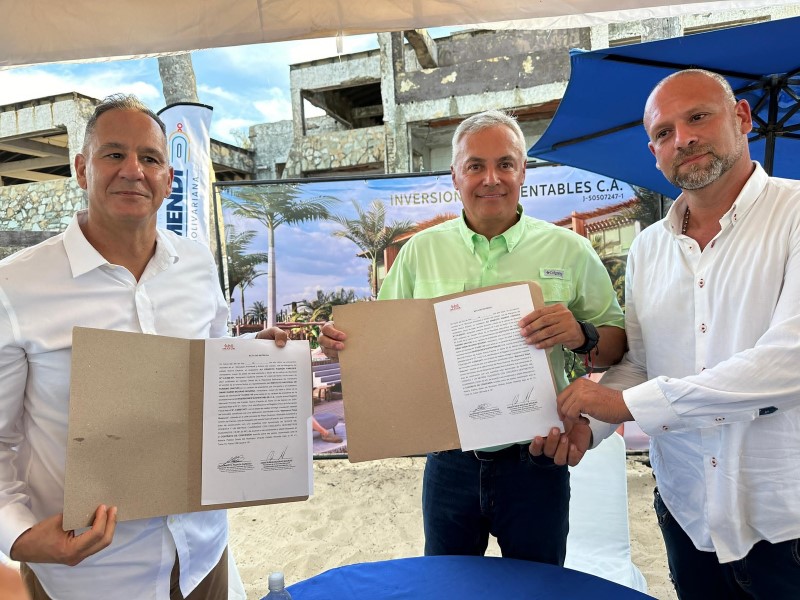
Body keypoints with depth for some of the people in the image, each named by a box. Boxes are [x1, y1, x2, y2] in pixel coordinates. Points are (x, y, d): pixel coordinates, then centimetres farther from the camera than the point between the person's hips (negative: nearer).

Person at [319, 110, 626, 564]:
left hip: (535, 462, -1)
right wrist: (346, 344, -14)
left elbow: (617, 346, -1)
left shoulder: (569, 250, -4)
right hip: (449, 462, 2)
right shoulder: (420, 251, 1)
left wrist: (582, 335, -22)